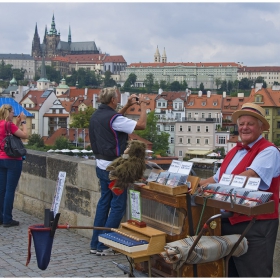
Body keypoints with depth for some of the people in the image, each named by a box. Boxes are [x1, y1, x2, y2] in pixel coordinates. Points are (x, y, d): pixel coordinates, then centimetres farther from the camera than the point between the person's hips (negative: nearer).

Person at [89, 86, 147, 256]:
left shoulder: (97, 115, 7)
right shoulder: (113, 118, -19)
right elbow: (141, 125, -19)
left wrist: (128, 106, 23)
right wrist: (143, 105, -6)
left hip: (101, 165, 9)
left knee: (104, 202, 15)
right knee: (118, 206, -1)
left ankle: (95, 244, 18)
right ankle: (104, 246, 1)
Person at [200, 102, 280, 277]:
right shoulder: (235, 151, 16)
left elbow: (251, 176, -28)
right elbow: (218, 178, 21)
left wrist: (215, 185, -35)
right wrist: (200, 183, 2)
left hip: (255, 224, -8)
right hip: (229, 221, 9)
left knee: (253, 273, 0)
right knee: (230, 271, 18)